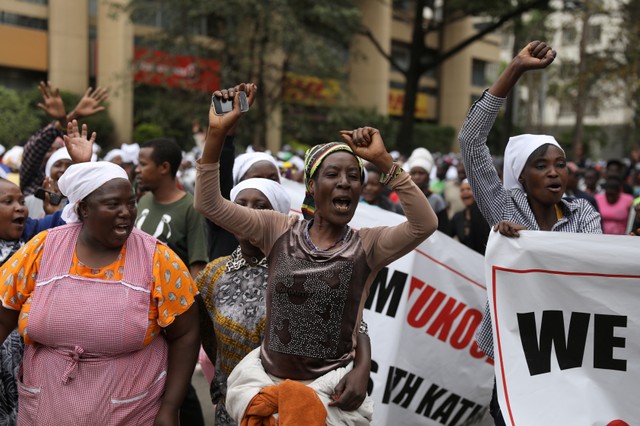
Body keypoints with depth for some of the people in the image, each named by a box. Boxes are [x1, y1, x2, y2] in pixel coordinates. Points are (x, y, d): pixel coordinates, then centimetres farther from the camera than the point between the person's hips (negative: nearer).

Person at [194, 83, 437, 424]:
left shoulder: (369, 245, -5)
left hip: (330, 382, -1)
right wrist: (217, 133, -20)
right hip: (265, 376, 1)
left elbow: (425, 224, -21)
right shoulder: (277, 230, -1)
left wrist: (383, 161, -24)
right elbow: (208, 204, -8)